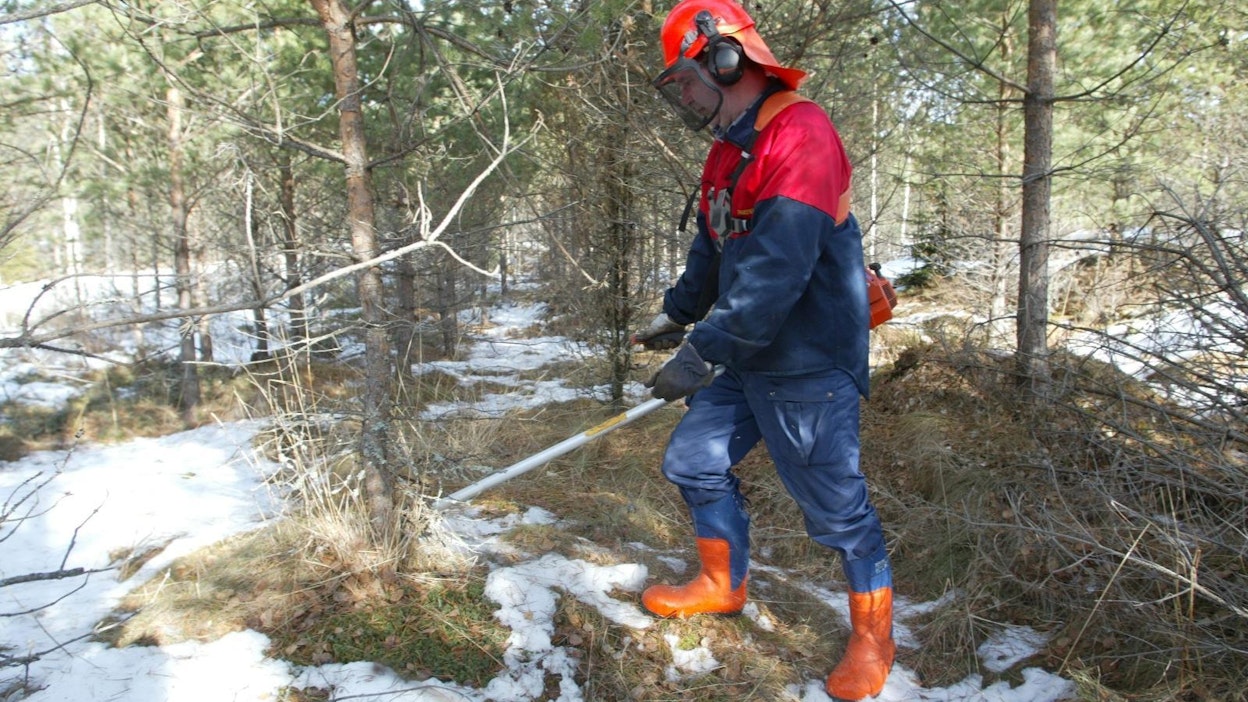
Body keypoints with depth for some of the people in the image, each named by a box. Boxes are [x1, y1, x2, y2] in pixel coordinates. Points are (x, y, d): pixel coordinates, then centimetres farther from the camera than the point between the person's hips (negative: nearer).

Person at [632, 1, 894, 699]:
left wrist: (704, 354, -29)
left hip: (807, 366, -9)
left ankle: (873, 635, 23)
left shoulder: (800, 134, -19)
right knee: (693, 461, 15)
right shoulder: (729, 150, 13)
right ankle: (725, 584, 35)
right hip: (748, 357, 10)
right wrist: (678, 312, 30)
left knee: (835, 503, 1)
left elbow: (777, 270, -29)